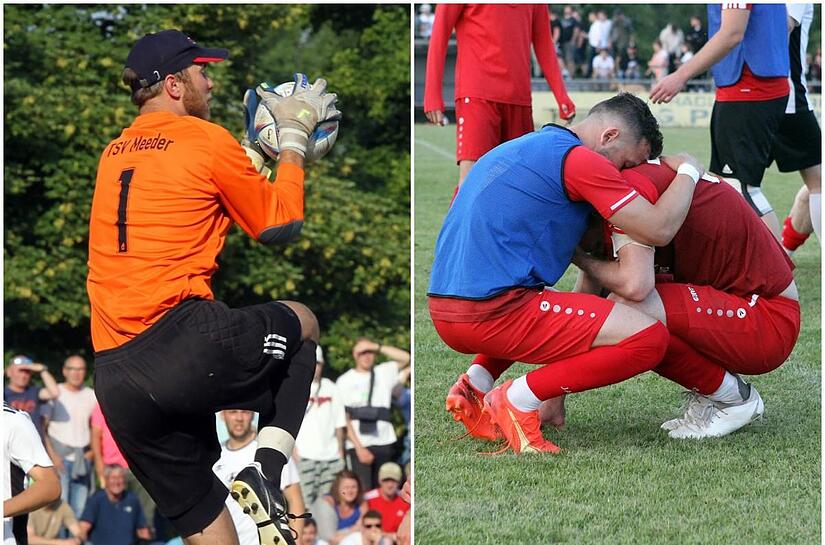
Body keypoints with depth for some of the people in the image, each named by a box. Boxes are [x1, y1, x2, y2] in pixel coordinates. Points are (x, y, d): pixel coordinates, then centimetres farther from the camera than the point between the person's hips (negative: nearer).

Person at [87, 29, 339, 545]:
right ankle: (267, 470, 4)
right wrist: (294, 136, 21)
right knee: (304, 323, 23)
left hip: (114, 381, 6)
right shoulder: (206, 140, 0)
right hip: (187, 346, -6)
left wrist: (267, 143, 38)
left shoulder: (114, 154, 20)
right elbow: (281, 224, 9)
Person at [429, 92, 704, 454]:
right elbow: (659, 229, -10)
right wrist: (687, 171, 6)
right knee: (648, 337, -11)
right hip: (493, 312, -10)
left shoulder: (523, 149, 23)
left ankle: (477, 382, 16)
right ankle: (518, 399, -8)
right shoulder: (578, 159, -7)